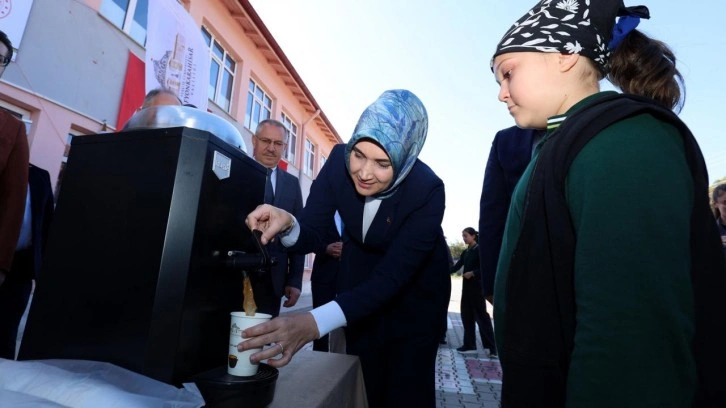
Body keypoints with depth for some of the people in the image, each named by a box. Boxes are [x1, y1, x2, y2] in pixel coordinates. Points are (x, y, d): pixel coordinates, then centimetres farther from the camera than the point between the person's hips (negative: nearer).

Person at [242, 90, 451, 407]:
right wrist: (287, 225, -42)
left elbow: (391, 278, -38)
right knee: (362, 382, 11)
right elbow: (309, 234, -18)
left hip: (415, 286, -2)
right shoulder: (340, 161, -23)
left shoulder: (427, 190, -33)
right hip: (361, 274, 3)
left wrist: (314, 323, -50)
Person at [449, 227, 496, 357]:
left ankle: (492, 347, 3)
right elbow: (456, 266, 8)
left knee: (481, 315, -5)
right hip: (467, 286, 7)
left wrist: (473, 273, -20)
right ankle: (469, 345, 14)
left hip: (477, 286, -7)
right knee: (467, 316, 7)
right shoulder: (465, 252, 14)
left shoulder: (480, 249, -5)